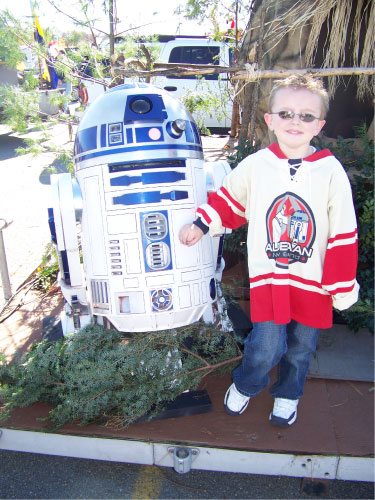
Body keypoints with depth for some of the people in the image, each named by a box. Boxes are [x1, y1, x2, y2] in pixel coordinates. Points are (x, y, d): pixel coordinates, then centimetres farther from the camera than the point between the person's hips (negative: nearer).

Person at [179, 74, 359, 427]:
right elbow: (228, 201, 11)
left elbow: (343, 236, -4)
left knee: (301, 348, 17)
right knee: (266, 347, -3)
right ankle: (244, 387, 32)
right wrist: (201, 225, -1)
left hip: (313, 281, 2)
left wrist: (342, 287, -2)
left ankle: (287, 395, 48)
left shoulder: (331, 172, -8)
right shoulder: (254, 166, -6)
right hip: (268, 277, -1)